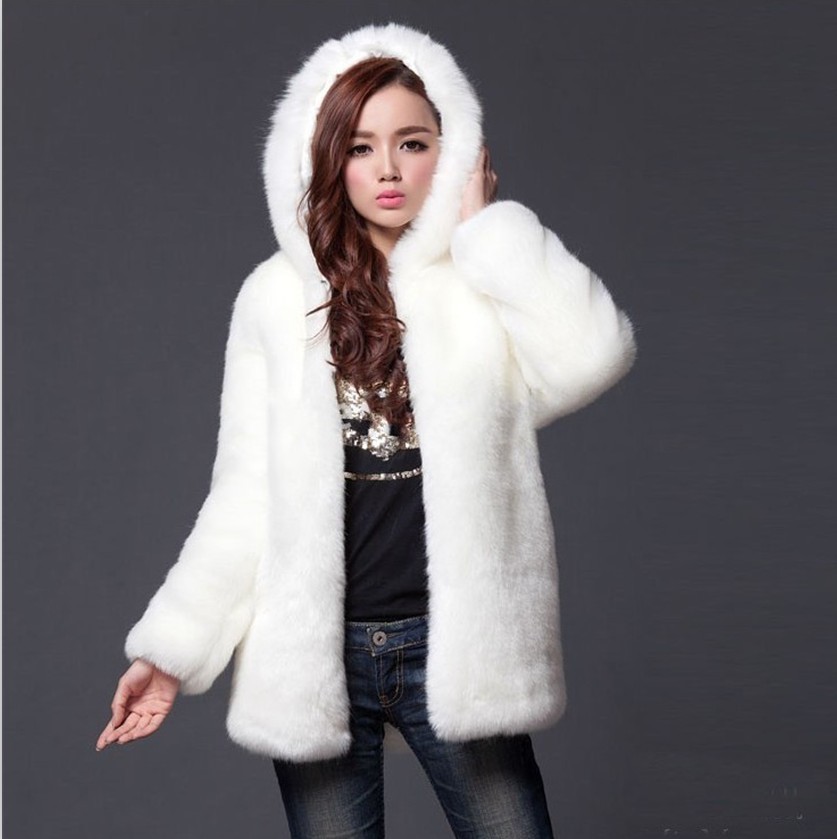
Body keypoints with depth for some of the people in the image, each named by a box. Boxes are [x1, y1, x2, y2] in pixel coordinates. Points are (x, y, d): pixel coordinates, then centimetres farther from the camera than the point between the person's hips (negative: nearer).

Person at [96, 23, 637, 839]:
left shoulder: (488, 284, 0)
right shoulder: (278, 296, 2)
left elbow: (592, 355, -21)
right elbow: (245, 490, 4)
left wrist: (486, 223, -11)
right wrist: (172, 647, 1)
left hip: (454, 646, -1)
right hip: (314, 651, 1)